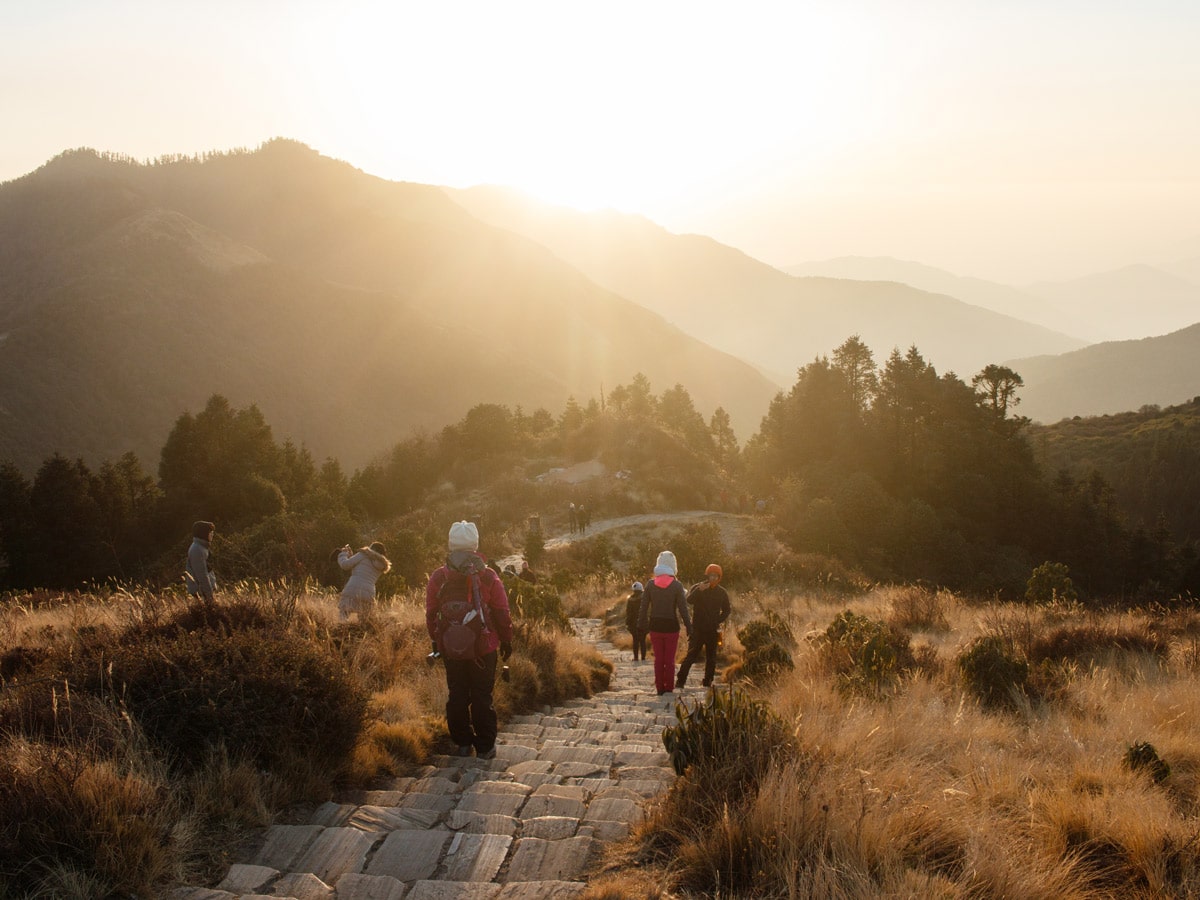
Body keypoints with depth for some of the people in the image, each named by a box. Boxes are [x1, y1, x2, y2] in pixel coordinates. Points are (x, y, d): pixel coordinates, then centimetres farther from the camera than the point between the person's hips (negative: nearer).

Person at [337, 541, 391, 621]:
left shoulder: (364, 555, 5)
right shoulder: (380, 567, 23)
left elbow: (345, 564, 3)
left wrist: (343, 554, 23)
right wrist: (351, 556, 32)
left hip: (352, 592, -6)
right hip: (367, 596, 6)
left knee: (342, 621, -3)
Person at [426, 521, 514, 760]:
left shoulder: (438, 578, -6)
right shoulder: (489, 577, -10)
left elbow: (430, 614, 2)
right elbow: (502, 614, -5)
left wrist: (436, 641, 16)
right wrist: (506, 641, 9)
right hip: (484, 648, -1)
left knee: (457, 695, 14)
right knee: (482, 697, 7)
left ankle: (463, 744, 21)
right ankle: (485, 747, 12)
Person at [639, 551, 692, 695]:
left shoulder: (651, 584, -1)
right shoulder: (677, 585, -8)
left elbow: (644, 606, 1)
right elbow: (683, 609, -8)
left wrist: (642, 624, 10)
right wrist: (689, 628, -2)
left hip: (655, 625, 2)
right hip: (671, 626, -2)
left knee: (658, 658, 10)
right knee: (670, 659, 6)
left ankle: (659, 688, 10)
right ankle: (669, 688, 6)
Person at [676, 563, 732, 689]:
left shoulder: (722, 592, 8)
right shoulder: (696, 588, -2)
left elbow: (726, 610, 16)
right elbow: (689, 601, -21)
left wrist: (718, 621, 0)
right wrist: (699, 590, -35)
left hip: (713, 630, 3)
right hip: (697, 629, -3)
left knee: (711, 657, 7)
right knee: (691, 655, -9)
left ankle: (707, 681, 16)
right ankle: (680, 681, -8)